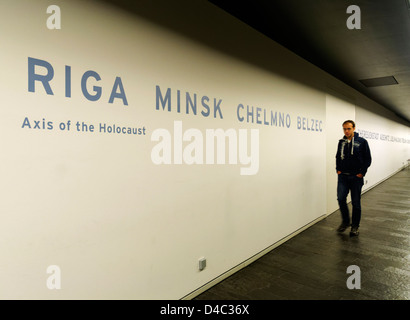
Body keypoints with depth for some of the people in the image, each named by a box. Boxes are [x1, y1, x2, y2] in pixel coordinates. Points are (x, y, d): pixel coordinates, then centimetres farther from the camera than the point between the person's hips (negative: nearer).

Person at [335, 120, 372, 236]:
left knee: (356, 203, 5)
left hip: (356, 177, -3)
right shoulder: (341, 142, 8)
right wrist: (338, 169, 7)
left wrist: (362, 173, -8)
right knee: (341, 198, -7)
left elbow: (368, 159, -2)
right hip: (342, 176, 3)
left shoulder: (362, 142, -5)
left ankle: (355, 226, 19)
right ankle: (345, 221, 15)